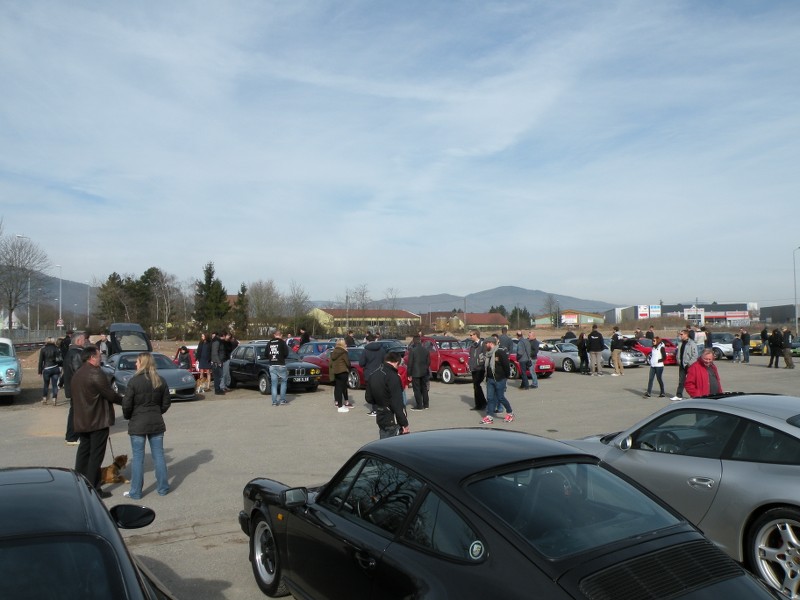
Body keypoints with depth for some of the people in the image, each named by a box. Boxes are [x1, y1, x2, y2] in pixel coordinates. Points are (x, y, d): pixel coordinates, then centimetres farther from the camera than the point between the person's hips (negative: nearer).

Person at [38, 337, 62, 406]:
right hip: (56, 369, 1)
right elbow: (61, 359, 3)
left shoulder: (43, 349, 1)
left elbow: (41, 361, 0)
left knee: (46, 384, 13)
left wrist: (40, 371, 4)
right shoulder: (57, 349, 4)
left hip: (46, 369, -1)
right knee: (55, 385, 2)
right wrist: (60, 369, 8)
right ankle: (54, 400, -2)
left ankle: (44, 399, 17)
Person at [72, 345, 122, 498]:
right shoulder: (96, 373, -18)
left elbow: (76, 397, 18)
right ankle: (93, 488, 1)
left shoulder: (77, 374, 12)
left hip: (81, 421, 9)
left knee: (84, 451, 18)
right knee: (96, 455, -2)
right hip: (98, 421, -9)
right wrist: (123, 400, 0)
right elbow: (110, 394, -17)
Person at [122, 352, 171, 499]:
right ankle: (163, 488, 19)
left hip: (138, 424, -4)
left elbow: (127, 404, -12)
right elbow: (166, 403, 5)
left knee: (138, 457, 5)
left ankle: (135, 492, 12)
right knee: (158, 455, 11)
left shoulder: (134, 381, -14)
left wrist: (128, 417, 7)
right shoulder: (160, 381, 1)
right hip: (157, 422, 4)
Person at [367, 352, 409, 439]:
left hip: (380, 418, 8)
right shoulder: (392, 377, -19)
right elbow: (397, 403, -22)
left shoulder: (373, 374, 9)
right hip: (392, 421, -8)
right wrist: (404, 423, -18)